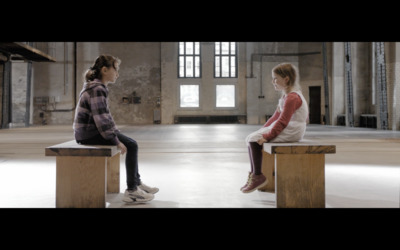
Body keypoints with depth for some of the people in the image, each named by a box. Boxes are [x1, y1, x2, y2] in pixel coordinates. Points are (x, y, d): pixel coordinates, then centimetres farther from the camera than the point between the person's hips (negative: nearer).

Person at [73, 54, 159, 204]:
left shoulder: (98, 87, 14)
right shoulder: (97, 89, -19)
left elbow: (105, 115, 18)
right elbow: (101, 119, -25)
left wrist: (116, 133, 12)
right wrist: (116, 141, -20)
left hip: (92, 131, 10)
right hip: (88, 134, -10)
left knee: (131, 143, 14)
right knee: (131, 146, -13)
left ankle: (137, 183, 20)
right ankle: (131, 191, -10)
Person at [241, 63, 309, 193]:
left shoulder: (292, 97, -17)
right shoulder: (286, 95, 18)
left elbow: (282, 122, -23)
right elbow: (276, 116, 21)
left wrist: (267, 136, -22)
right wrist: (262, 130, 13)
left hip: (291, 132, -10)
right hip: (286, 128, 10)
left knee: (254, 140, -18)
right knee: (250, 138, 1)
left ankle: (258, 176, -10)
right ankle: (253, 173, 4)